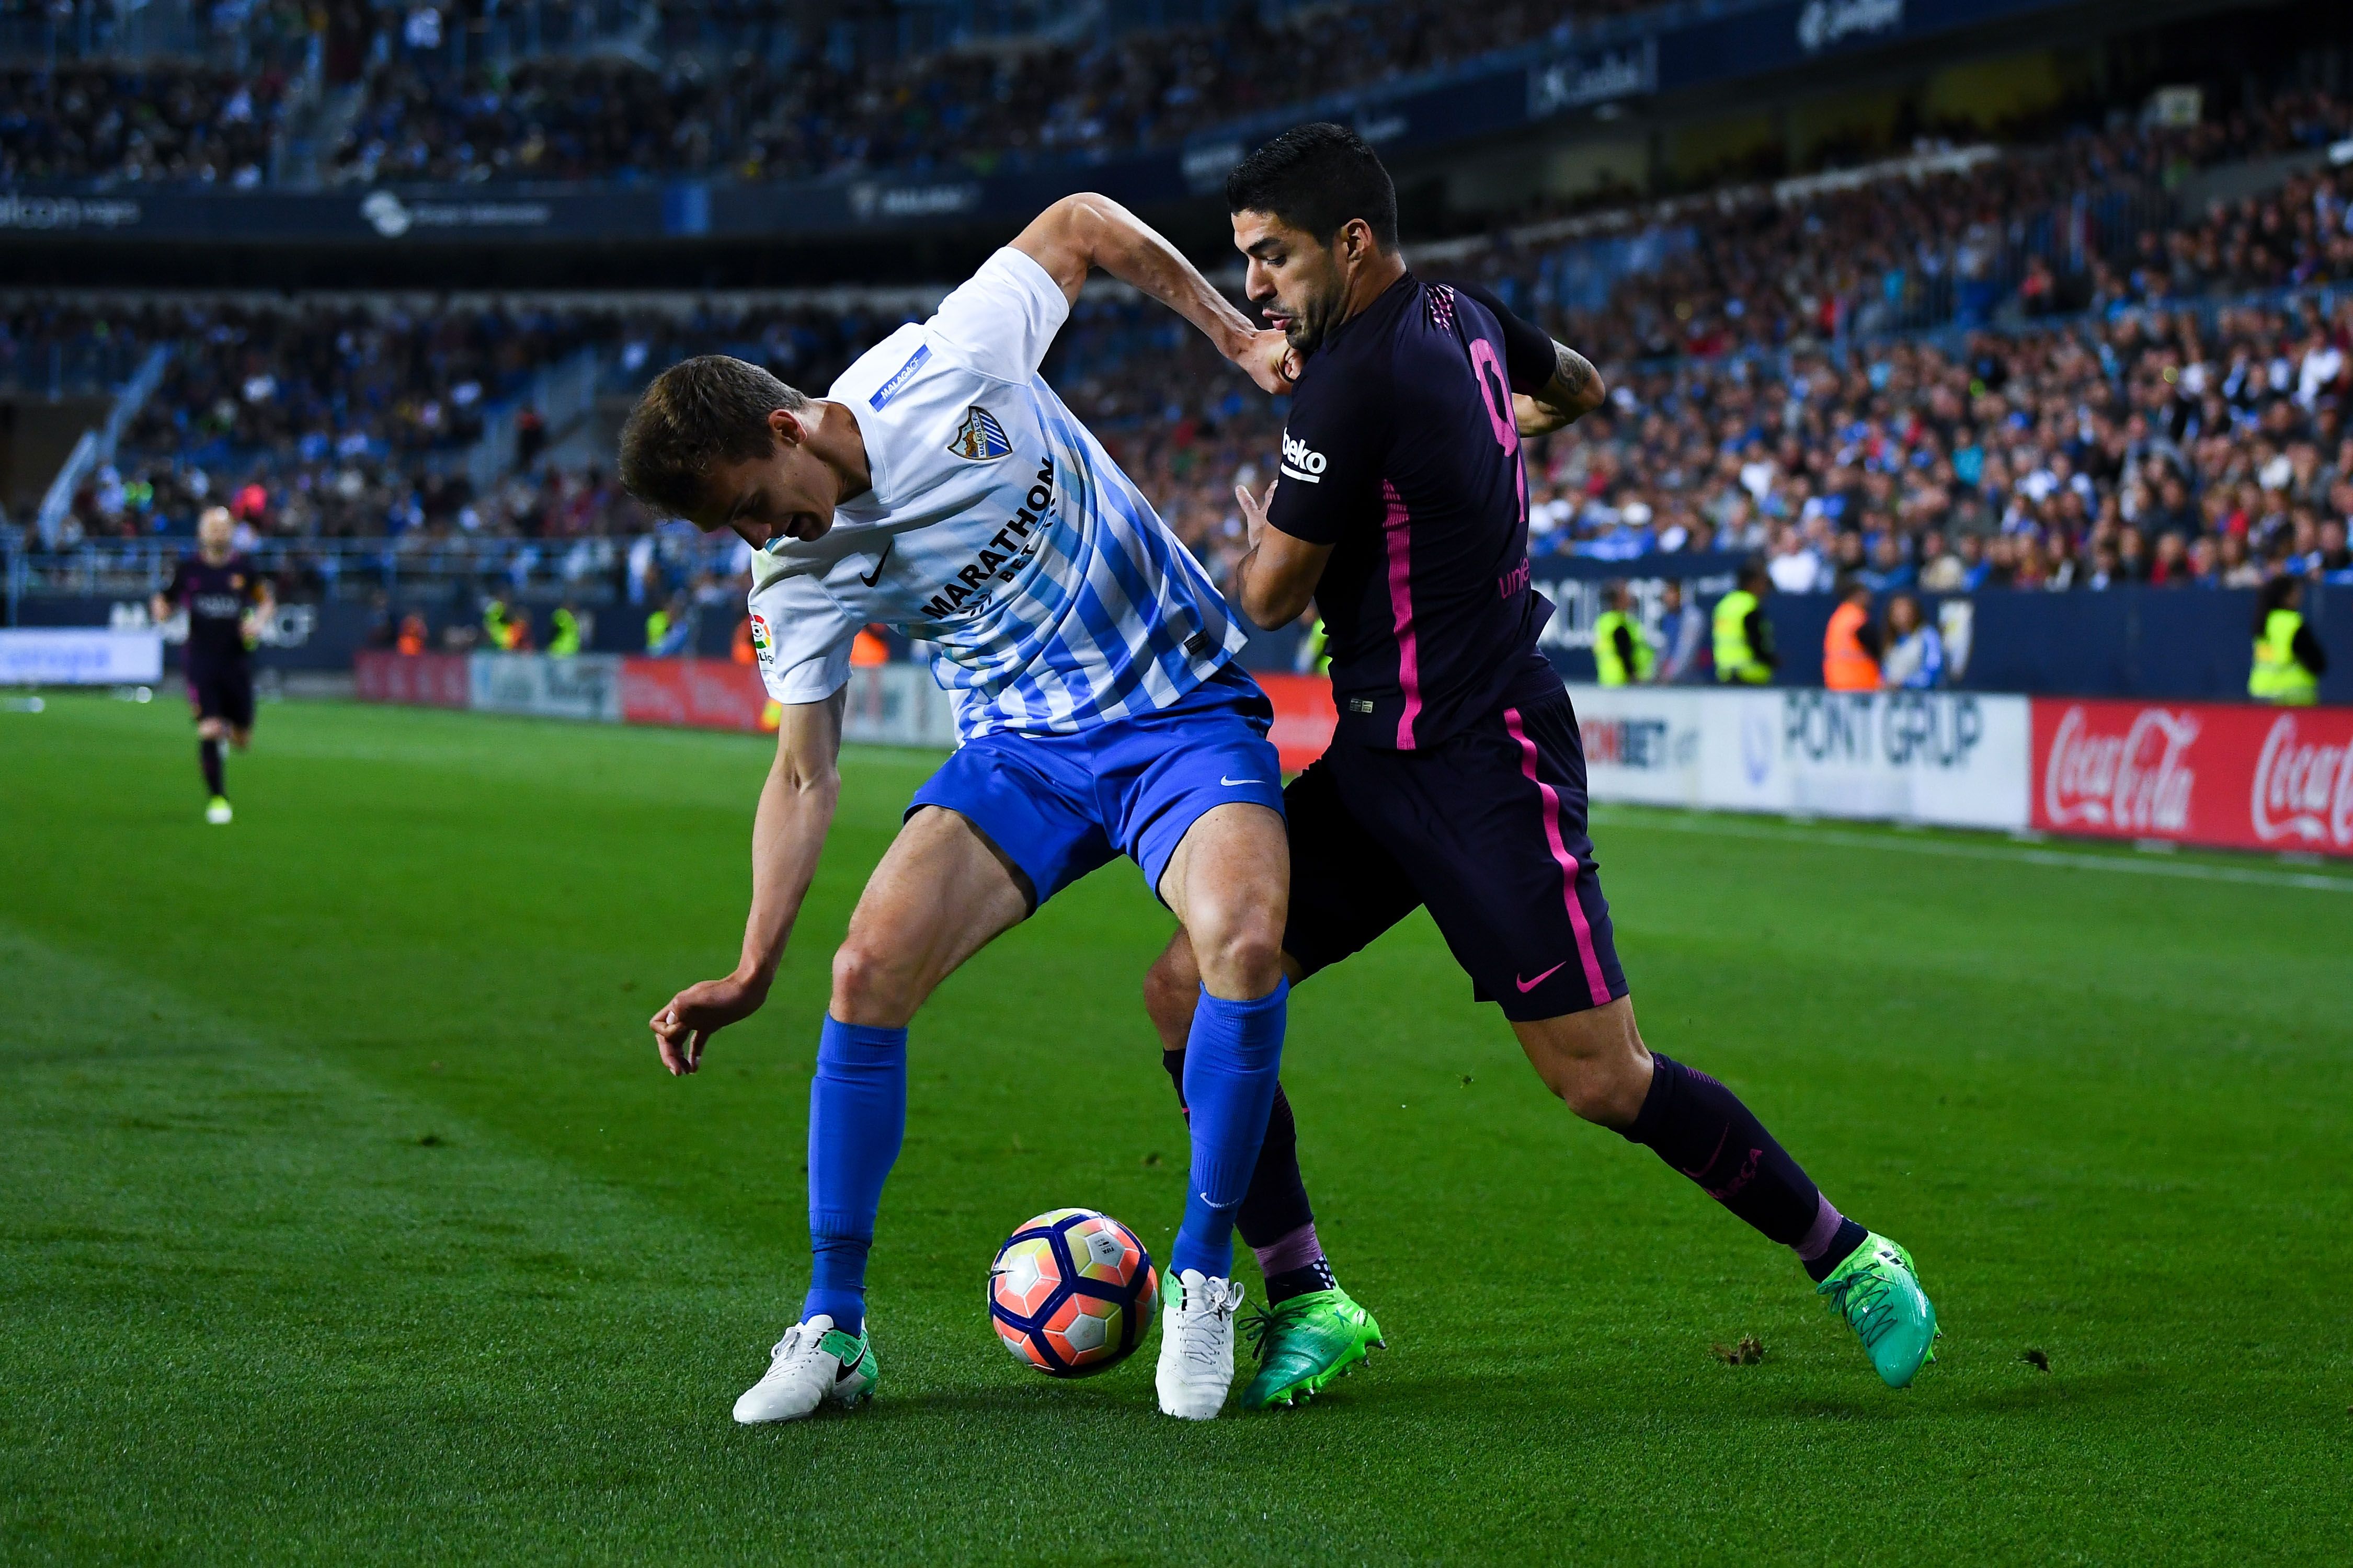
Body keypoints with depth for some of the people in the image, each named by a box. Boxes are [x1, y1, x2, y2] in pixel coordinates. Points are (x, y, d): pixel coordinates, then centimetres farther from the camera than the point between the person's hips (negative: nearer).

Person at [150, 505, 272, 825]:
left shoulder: (245, 567, 2)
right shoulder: (188, 568, 2)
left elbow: (267, 601, 13)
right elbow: (166, 601, 12)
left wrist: (258, 621, -8)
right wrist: (160, 609, -12)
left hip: (237, 661, 1)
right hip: (201, 659, -1)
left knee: (243, 741, 6)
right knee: (208, 732, -15)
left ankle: (228, 729, 44)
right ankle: (217, 799, -1)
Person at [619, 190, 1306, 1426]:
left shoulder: (946, 367, -19)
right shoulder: (796, 579, -7)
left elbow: (1082, 225, -2)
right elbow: (804, 777, 1)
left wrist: (1241, 339, -4)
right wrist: (751, 972, -7)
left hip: (1183, 712, -3)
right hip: (1021, 751, 3)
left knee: (1243, 941, -30)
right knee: (869, 968, -18)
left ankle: (1203, 1278, -9)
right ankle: (833, 1327, -3)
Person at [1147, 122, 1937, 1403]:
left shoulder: (1355, 383, -20)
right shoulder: (1464, 318, 7)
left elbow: (1273, 595, -11)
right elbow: (1578, 389, 29)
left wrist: (1264, 523, 11)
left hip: (1480, 768, -10)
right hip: (1376, 762, 10)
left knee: (1603, 1081, -5)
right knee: (1188, 992, 1)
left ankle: (1845, 1258, 14)